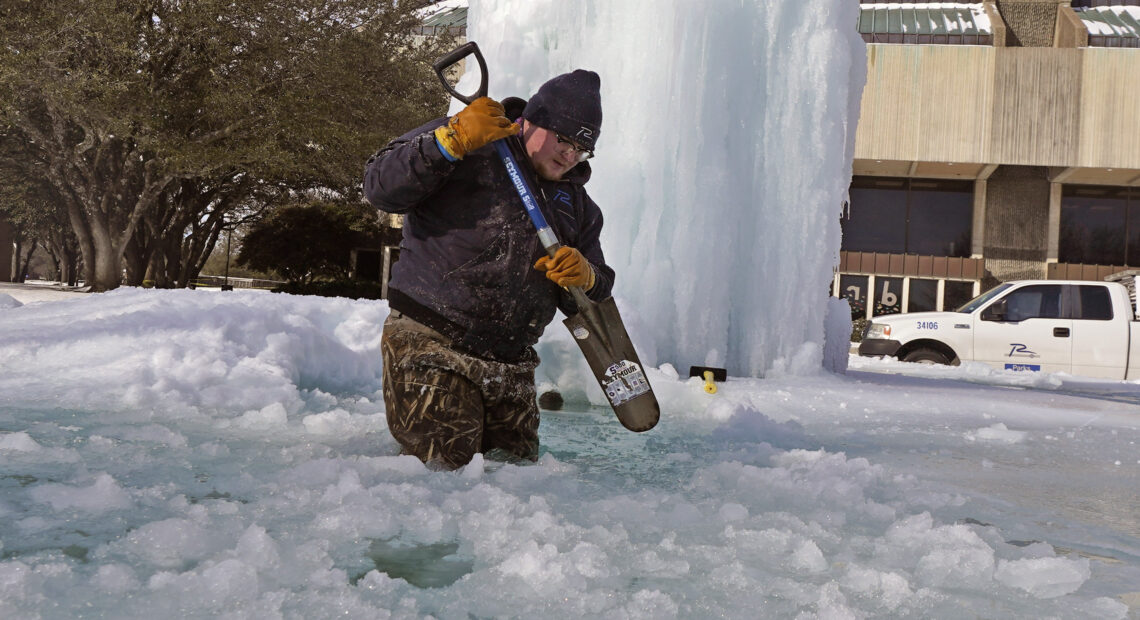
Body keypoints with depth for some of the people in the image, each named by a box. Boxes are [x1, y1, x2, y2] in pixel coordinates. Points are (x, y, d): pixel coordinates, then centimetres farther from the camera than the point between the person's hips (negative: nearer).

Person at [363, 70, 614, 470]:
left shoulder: (575, 202, 17)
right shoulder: (466, 151, -2)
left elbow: (589, 303, 15)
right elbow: (381, 189, -16)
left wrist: (584, 279, -10)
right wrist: (453, 141, -25)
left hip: (511, 368, 7)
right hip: (431, 350, -6)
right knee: (442, 472, -11)